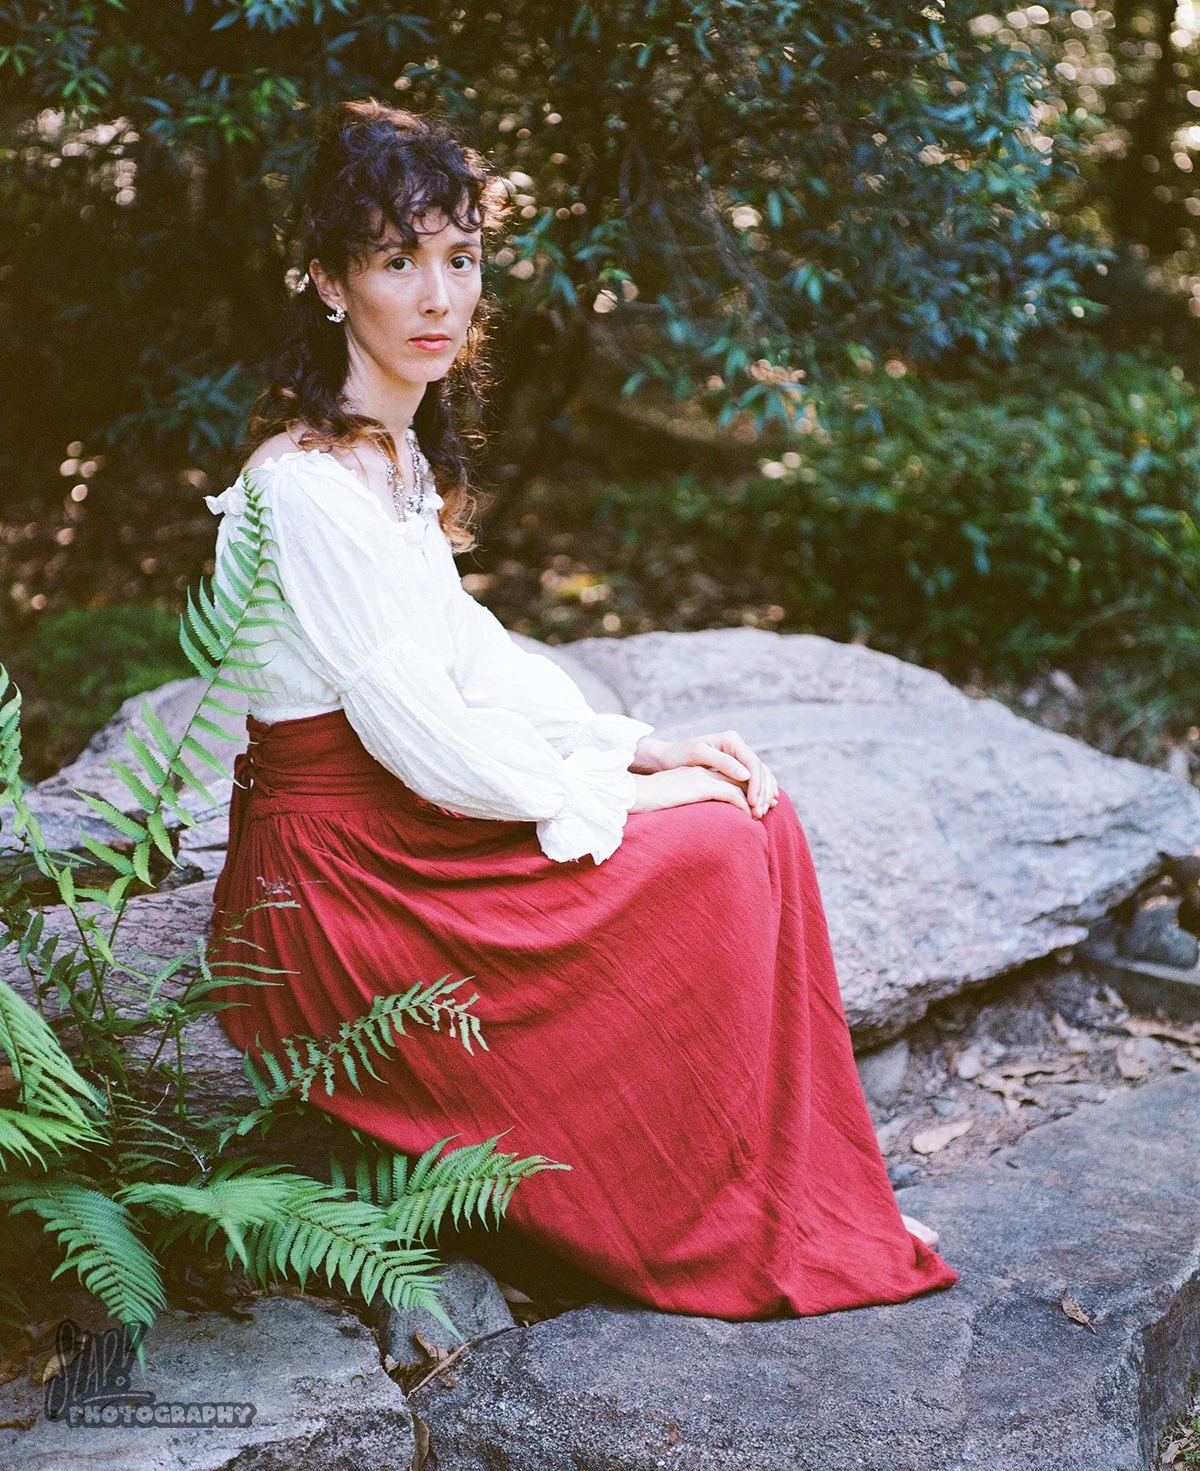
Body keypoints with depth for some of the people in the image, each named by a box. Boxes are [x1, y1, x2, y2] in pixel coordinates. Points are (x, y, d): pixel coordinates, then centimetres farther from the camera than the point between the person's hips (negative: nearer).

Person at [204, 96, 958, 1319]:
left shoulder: (395, 449, 8)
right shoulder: (305, 487, -22)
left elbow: (472, 656, 12)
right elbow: (426, 741, -22)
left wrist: (639, 746, 0)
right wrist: (626, 795, -11)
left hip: (409, 823, 9)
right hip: (340, 884, -9)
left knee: (754, 812, -2)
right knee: (712, 855, -14)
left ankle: (802, 1199, 5)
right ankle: (737, 1230, 2)